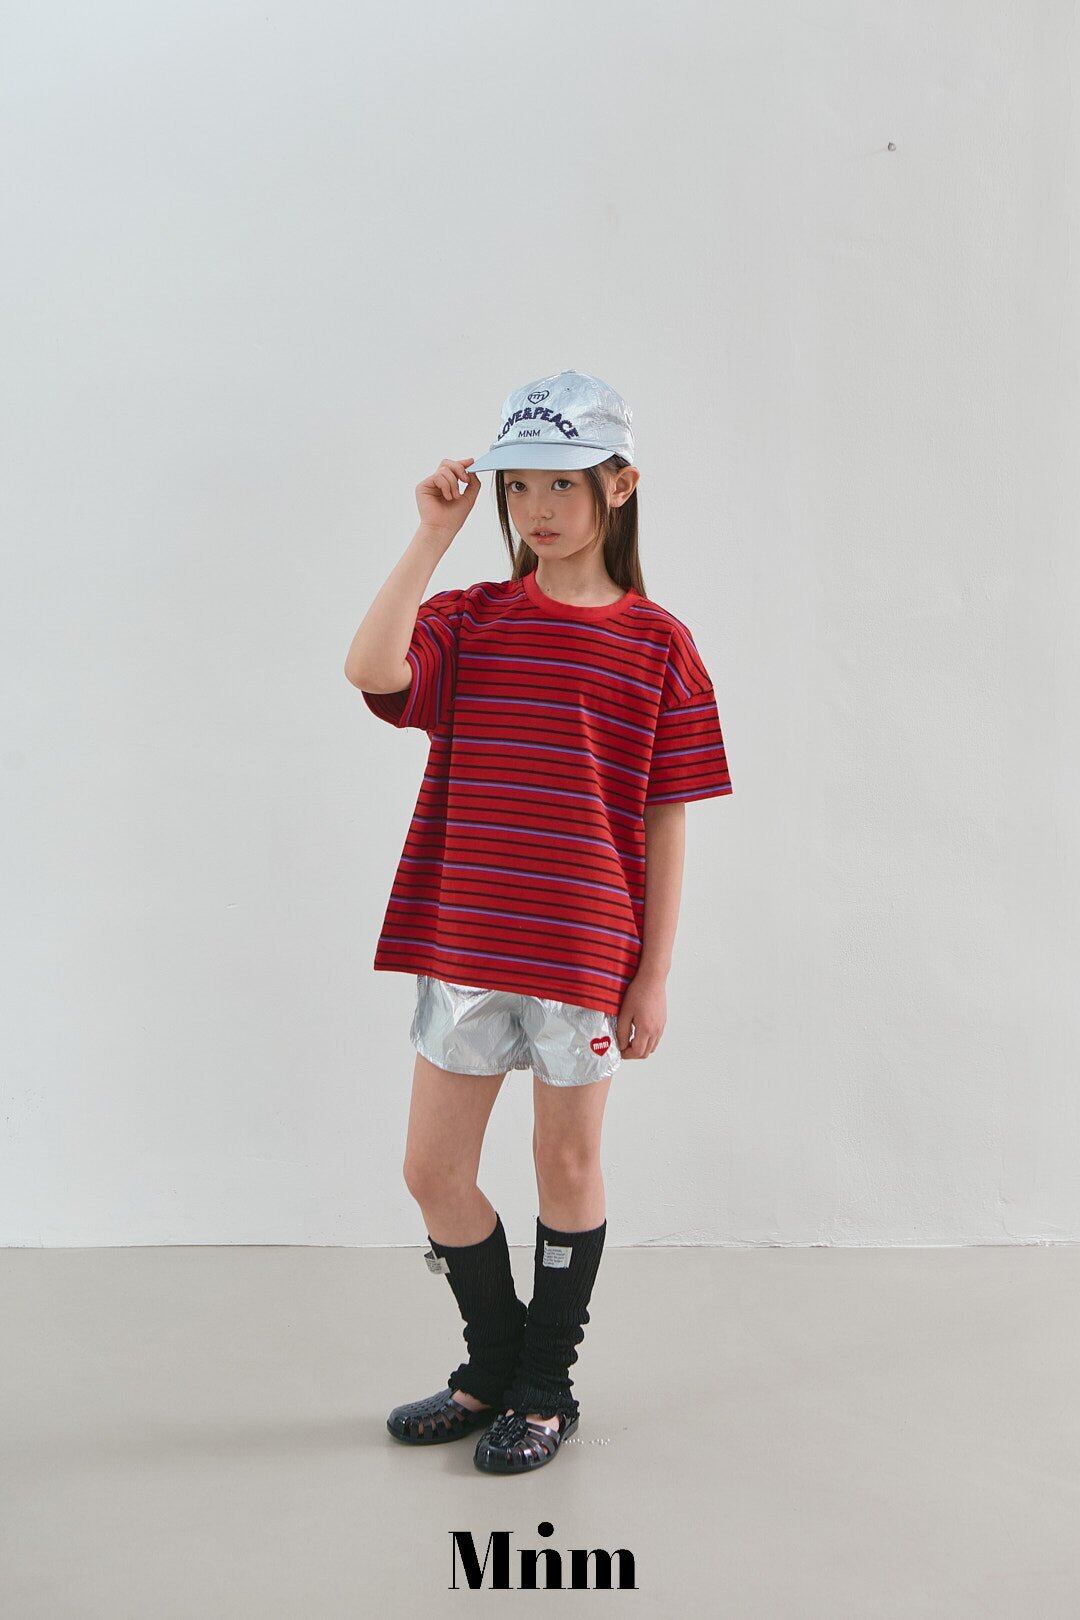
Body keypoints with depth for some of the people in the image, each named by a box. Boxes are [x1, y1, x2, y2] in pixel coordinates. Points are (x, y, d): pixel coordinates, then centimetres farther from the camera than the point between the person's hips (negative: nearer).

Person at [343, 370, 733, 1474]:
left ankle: (548, 1384, 31)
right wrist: (434, 533, -14)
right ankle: (495, 1363, 33)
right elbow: (370, 668, -18)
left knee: (566, 1165, 10)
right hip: (461, 942, 3)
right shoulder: (469, 620, 4)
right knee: (432, 1171, 10)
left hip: (586, 952, -3)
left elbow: (665, 823, -2)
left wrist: (655, 975, -3)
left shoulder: (657, 643, -2)